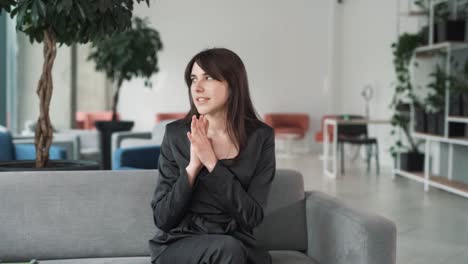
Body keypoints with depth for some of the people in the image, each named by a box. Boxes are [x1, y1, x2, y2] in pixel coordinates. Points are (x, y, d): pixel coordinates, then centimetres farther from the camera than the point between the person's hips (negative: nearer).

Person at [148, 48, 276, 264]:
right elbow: (162, 218, -5)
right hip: (178, 245, -1)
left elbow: (253, 216, -11)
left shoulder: (260, 137, -4)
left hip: (238, 246, 1)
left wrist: (211, 162, -18)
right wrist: (193, 166, -19)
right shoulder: (176, 134, -4)